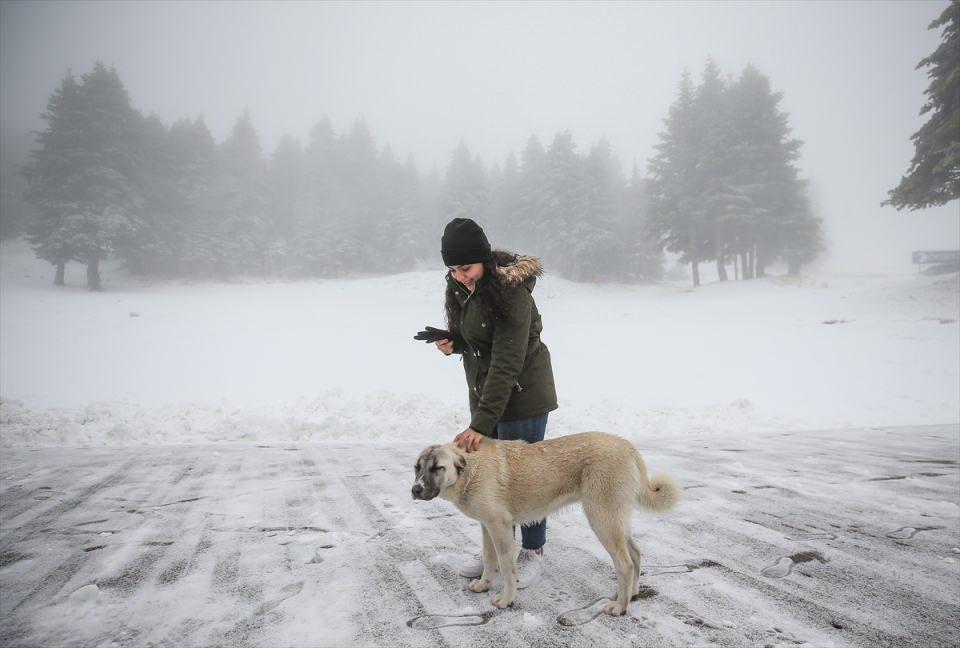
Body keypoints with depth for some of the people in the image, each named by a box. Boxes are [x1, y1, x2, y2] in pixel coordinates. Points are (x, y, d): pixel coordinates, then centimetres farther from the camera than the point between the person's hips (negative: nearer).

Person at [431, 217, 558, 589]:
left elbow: (506, 364, -28)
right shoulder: (461, 287, 0)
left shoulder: (512, 293, -25)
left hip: (521, 394, -8)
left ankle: (533, 553, 21)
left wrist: (481, 423, -31)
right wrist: (453, 342, -8)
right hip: (484, 392, 8)